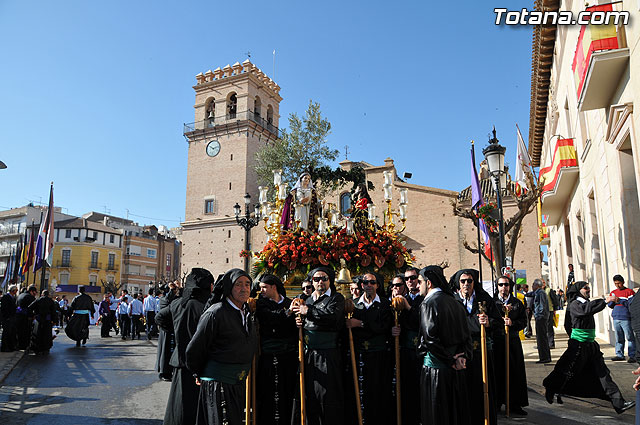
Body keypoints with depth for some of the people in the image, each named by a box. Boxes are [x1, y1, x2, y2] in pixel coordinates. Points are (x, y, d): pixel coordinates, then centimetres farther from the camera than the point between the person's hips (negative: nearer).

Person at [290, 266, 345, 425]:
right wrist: (298, 322, 3)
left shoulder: (336, 298, 0)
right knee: (309, 394, 10)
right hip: (308, 353, 5)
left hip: (327, 354, -5)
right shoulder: (307, 300, 17)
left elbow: (333, 316, -19)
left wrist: (308, 311, -15)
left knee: (327, 393, -4)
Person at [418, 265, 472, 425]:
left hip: (435, 369, -7)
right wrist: (463, 356, -2)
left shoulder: (429, 303, -14)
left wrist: (450, 361, -12)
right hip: (456, 370, 7)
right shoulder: (456, 303, 9)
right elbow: (466, 335, 8)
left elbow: (430, 339, -21)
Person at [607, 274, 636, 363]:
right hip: (616, 318, 5)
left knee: (630, 337, -4)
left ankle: (632, 356, 0)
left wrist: (619, 300, -16)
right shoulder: (613, 292, 17)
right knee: (619, 338, 8)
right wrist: (613, 301, -4)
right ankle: (619, 355, 13)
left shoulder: (629, 292, 1)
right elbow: (610, 305, 16)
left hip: (626, 318, -5)